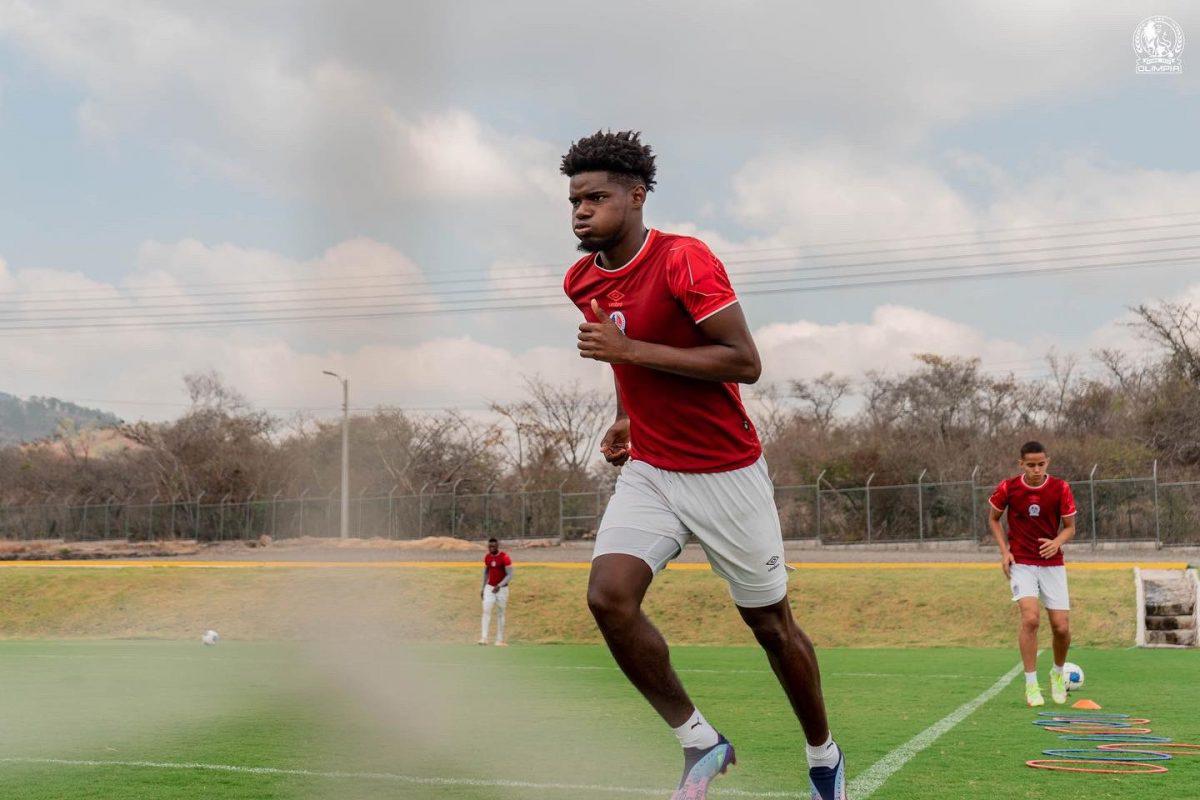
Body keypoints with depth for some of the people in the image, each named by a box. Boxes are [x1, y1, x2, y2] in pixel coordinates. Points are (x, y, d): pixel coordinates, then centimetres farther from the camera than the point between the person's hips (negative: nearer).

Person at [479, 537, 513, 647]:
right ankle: (484, 638, -20)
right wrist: (483, 587, 14)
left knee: (500, 614, 3)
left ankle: (499, 640, 11)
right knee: (486, 611, -13)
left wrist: (499, 586, -28)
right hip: (489, 588, 3)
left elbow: (510, 575, -17)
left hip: (502, 589, -3)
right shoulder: (487, 557, 2)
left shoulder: (505, 557, -15)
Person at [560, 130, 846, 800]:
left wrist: (631, 350, -25)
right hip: (649, 471, 5)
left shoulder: (685, 261, -17)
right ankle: (700, 741, 0)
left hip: (727, 474, -5)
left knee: (771, 624, 8)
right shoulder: (582, 281, 5)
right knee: (608, 595, -18)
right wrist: (630, 418, 10)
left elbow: (745, 362, -23)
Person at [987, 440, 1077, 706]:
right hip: (1021, 563, -1)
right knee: (1030, 617, -21)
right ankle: (1031, 684, -10)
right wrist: (1004, 550, -3)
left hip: (1052, 563, 1)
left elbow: (1069, 527, 3)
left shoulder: (1061, 488, -6)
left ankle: (1058, 673, 29)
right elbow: (993, 518, 9)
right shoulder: (1008, 488, -7)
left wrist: (1056, 542, -19)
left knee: (1061, 627, -3)